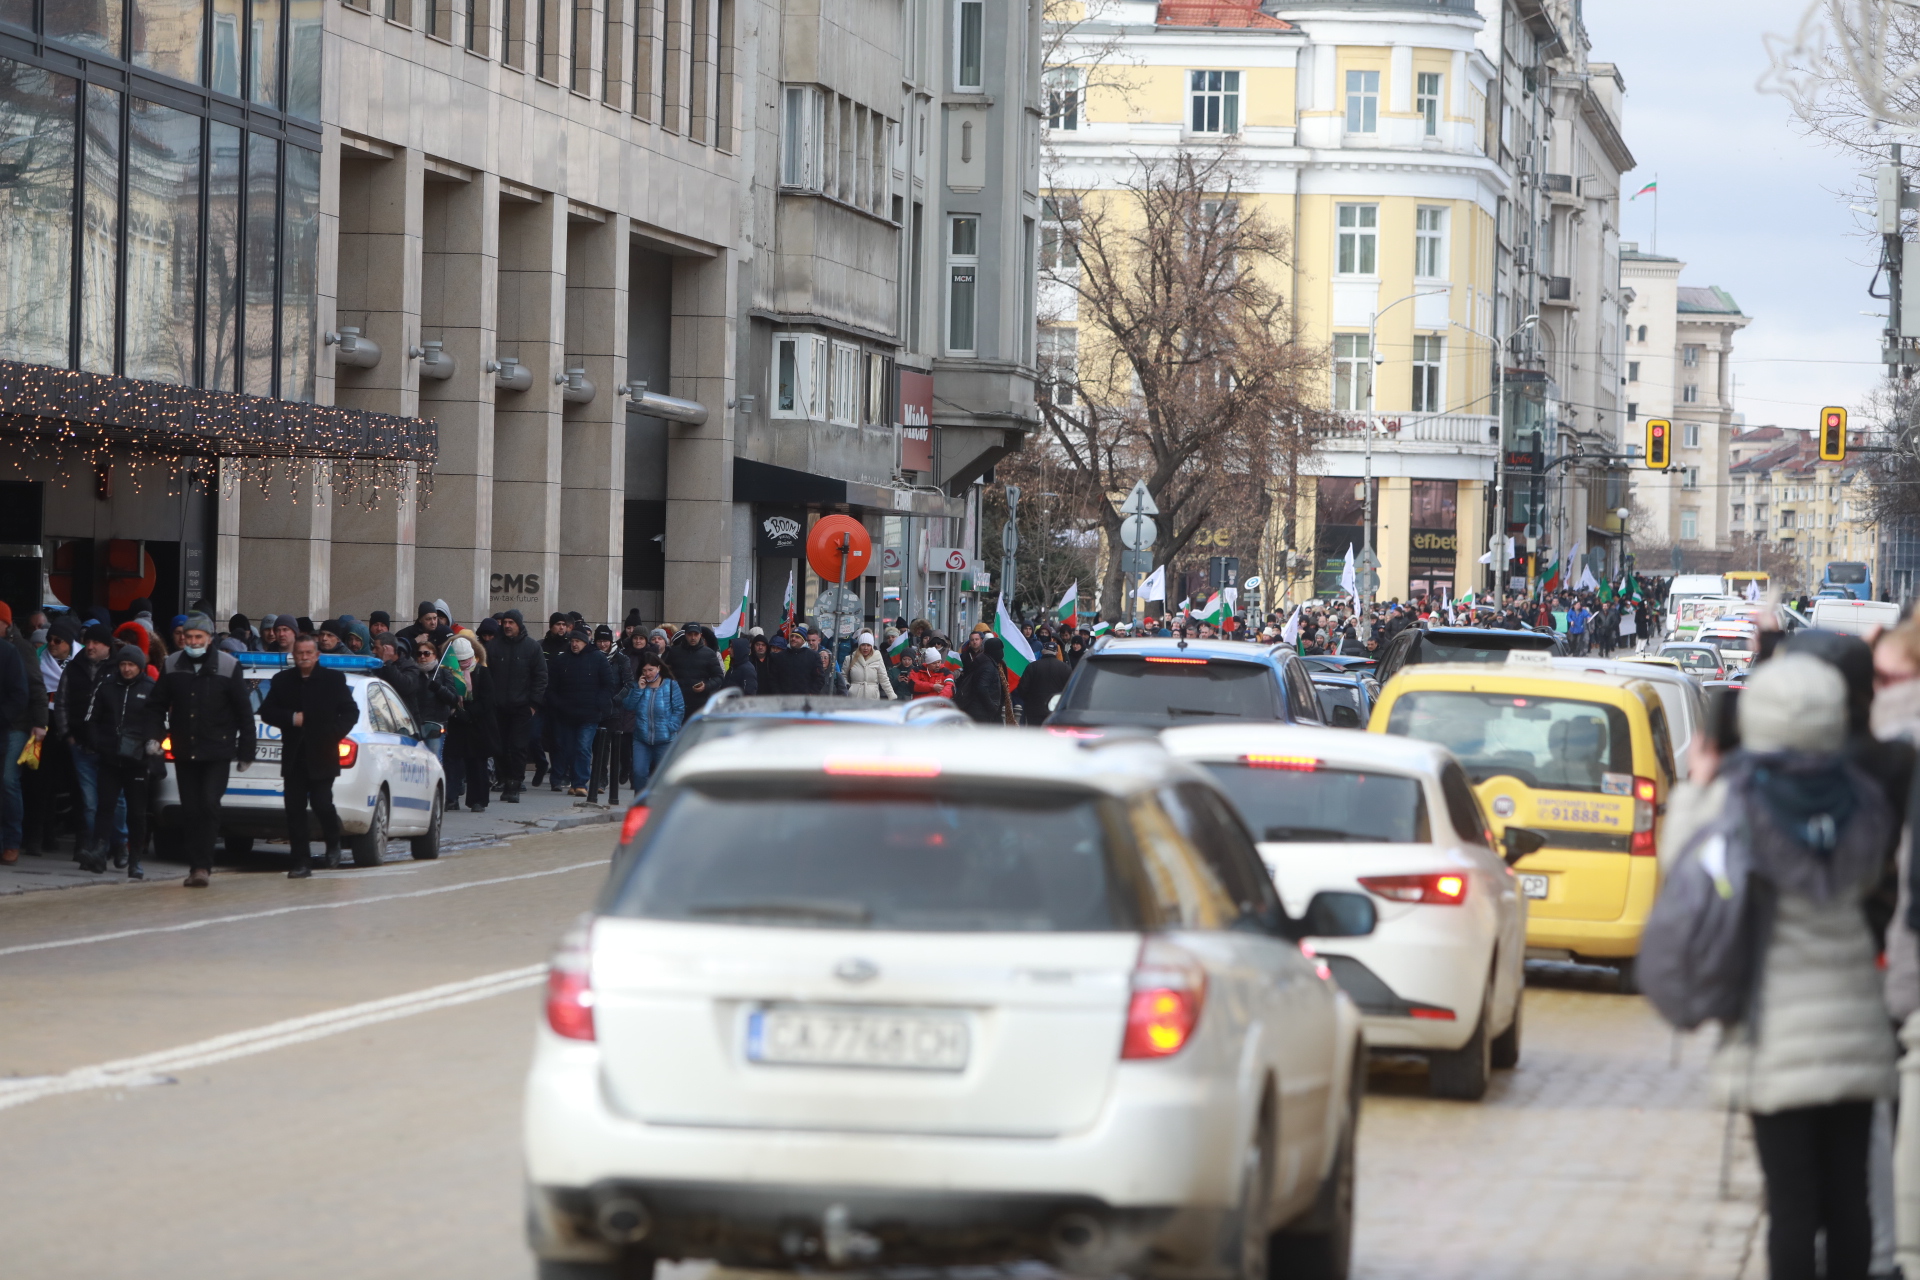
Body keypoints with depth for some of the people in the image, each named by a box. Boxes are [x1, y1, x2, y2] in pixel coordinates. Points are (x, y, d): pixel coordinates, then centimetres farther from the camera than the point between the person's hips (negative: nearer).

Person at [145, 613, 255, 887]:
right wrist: (153, 736, -2)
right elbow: (156, 705, 13)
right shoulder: (172, 665, 5)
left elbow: (244, 712, 0)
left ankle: (202, 865, -12)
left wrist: (245, 752, -1)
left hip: (217, 753, -3)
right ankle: (197, 866, 10)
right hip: (184, 752, 3)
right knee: (190, 811, 4)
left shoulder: (227, 666, -3)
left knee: (209, 805, -14)